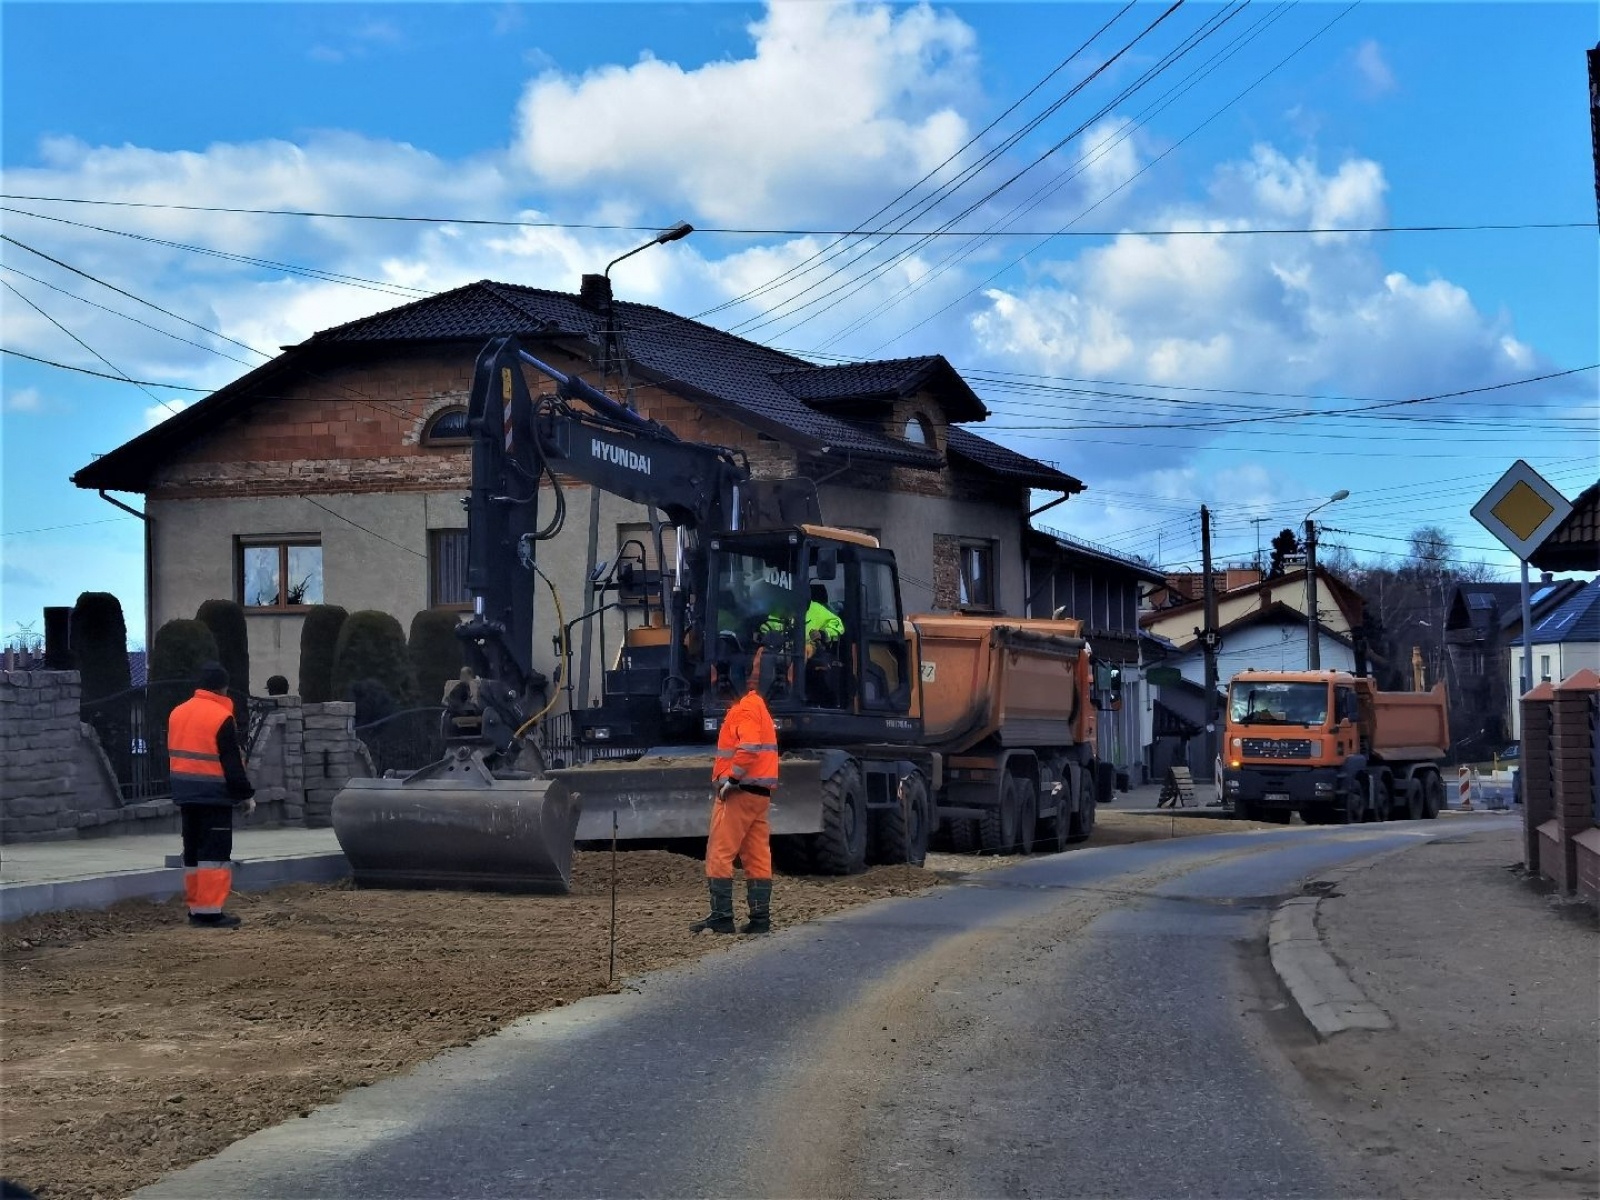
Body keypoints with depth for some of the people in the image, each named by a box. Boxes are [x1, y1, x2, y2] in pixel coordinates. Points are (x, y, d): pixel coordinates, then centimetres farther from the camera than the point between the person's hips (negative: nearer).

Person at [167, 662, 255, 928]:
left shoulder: (178, 713, 11)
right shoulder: (221, 717, -13)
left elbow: (173, 755, 17)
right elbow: (232, 763, -14)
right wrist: (246, 794, -5)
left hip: (186, 795, 8)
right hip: (215, 797, -8)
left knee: (193, 853, 14)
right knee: (214, 854, -7)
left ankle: (196, 908, 17)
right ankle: (211, 910, -11)